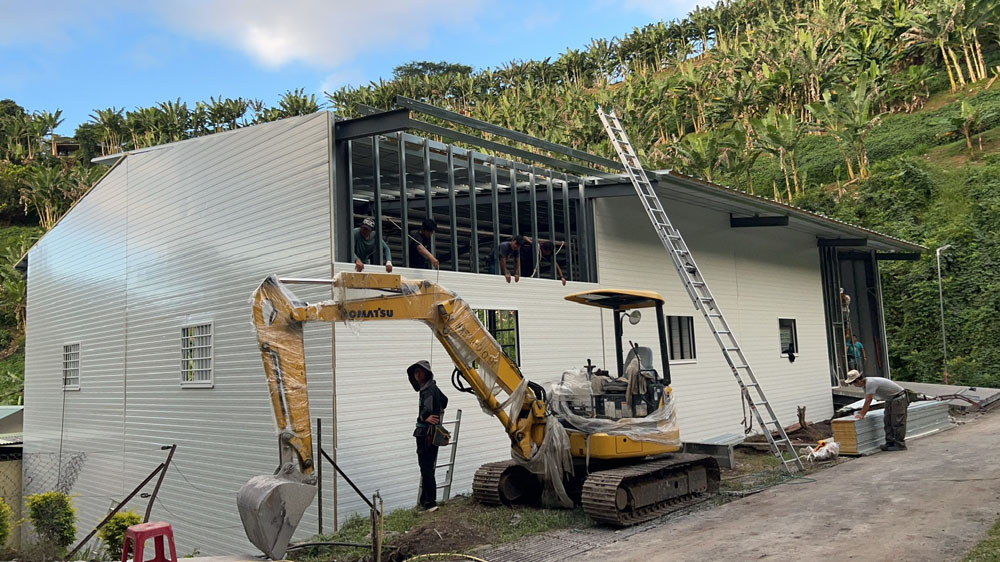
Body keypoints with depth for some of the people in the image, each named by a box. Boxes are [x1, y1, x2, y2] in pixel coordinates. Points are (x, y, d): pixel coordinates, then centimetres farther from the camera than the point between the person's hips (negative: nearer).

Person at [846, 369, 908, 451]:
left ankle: (900, 444, -4)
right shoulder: (866, 383, 3)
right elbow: (867, 400, 11)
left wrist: (862, 415, -23)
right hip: (890, 400, 10)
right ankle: (890, 442, 13)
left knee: (897, 423, -8)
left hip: (898, 398, -10)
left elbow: (868, 401, -28)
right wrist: (861, 412, 7)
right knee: (888, 422, 10)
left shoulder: (870, 383, -28)